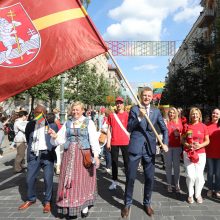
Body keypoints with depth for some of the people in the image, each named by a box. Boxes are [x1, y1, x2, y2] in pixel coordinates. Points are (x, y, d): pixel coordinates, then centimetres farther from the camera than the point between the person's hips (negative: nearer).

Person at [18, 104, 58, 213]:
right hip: (33, 155, 3)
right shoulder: (30, 125, 9)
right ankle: (31, 199, 30)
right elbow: (28, 139, 21)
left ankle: (47, 201, 18)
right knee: (30, 178, 9)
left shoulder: (52, 124, -1)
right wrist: (31, 149, 16)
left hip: (47, 154, -3)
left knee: (48, 179, 0)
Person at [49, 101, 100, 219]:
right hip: (69, 155, 3)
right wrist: (55, 136, -14)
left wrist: (96, 155, -17)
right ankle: (70, 207, 21)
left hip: (84, 155, -3)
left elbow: (94, 139, -8)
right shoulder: (67, 123, 10)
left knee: (83, 180, 5)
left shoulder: (88, 122, -1)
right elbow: (61, 138, 7)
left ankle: (84, 206, 21)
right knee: (69, 181, 7)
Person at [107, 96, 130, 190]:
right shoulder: (111, 115, 5)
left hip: (125, 142, -2)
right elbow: (109, 129, 7)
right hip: (114, 142, 2)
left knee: (127, 161, 7)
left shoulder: (127, 115, -1)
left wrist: (130, 140, -5)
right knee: (114, 162, 8)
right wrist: (108, 142, 3)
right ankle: (114, 181, 18)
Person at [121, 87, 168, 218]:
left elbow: (164, 129, 11)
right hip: (135, 147, -2)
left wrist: (165, 143, -4)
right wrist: (139, 117, -21)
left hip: (150, 149, 3)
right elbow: (129, 128, -7)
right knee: (130, 177, 4)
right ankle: (128, 204, 23)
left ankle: (147, 203, 31)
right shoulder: (134, 109, 0)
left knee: (150, 178, 11)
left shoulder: (156, 111, 8)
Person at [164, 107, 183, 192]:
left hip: (177, 146, 1)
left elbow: (182, 132, 16)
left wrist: (179, 134, -3)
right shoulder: (165, 122, 0)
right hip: (168, 146, -1)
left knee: (176, 165, 5)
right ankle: (169, 184, 14)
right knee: (168, 165, 5)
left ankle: (177, 184, 16)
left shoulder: (179, 122, 6)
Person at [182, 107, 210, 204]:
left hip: (200, 154, 0)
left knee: (199, 175, 1)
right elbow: (183, 140, 7)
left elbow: (207, 141, 5)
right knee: (190, 175, -4)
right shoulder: (187, 126, 2)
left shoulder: (203, 126, 2)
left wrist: (200, 145, -13)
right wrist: (188, 145, -12)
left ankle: (198, 194, 23)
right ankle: (190, 194, 17)